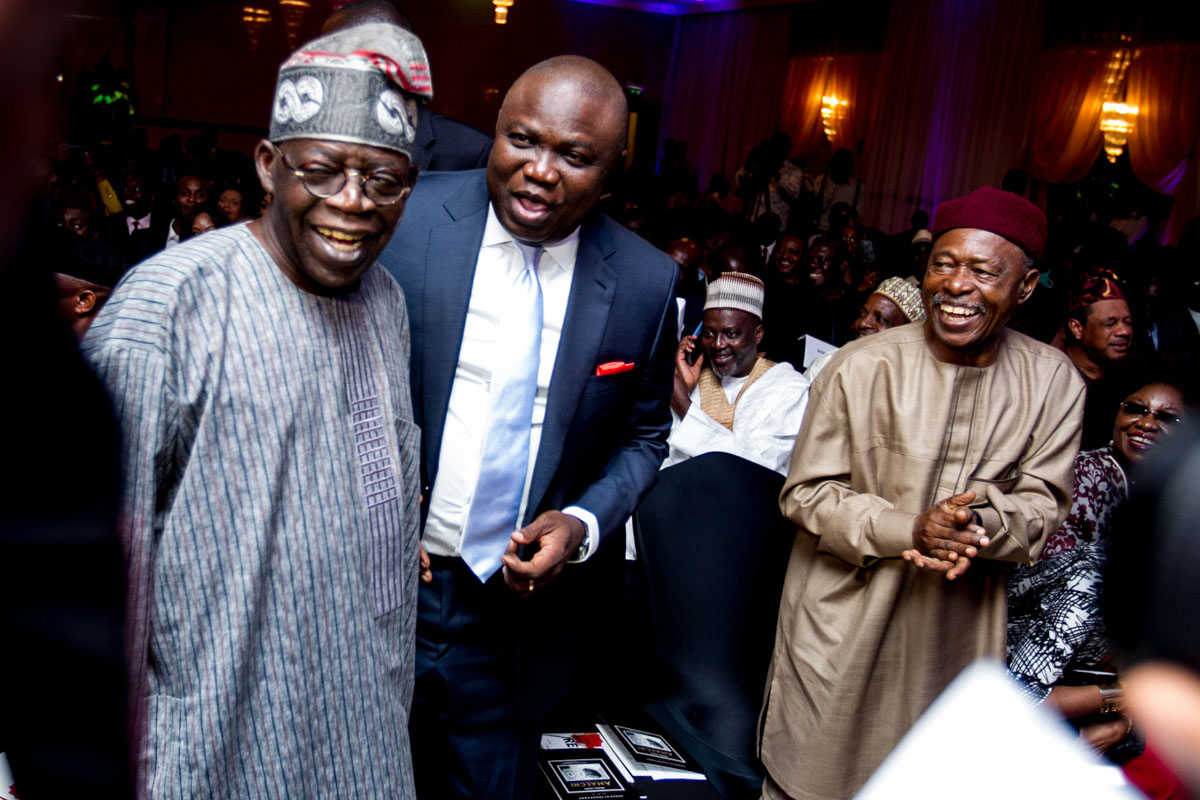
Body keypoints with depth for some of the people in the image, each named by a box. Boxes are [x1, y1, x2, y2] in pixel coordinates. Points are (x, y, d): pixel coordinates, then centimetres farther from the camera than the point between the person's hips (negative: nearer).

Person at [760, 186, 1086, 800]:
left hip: (960, 630, 3)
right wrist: (910, 530, -23)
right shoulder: (862, 366, -11)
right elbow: (806, 493, -9)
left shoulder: (1054, 381, -2)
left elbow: (1043, 501, 1)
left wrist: (981, 525, -22)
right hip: (844, 619, -2)